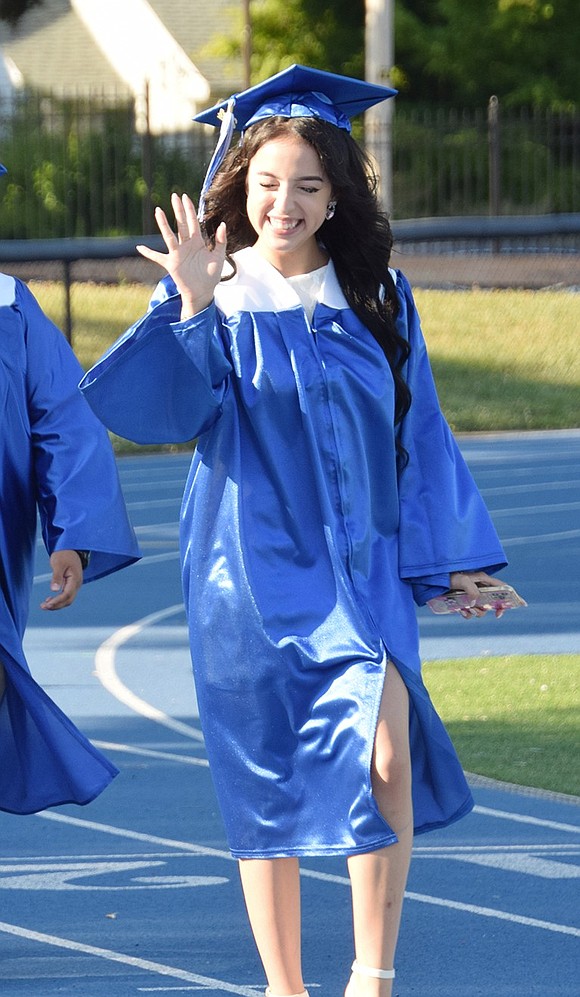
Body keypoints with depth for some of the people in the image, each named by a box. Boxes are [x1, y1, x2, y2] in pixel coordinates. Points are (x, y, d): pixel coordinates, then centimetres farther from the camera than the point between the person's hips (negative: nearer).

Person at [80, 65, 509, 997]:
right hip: (253, 574, -1)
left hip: (364, 568, 1)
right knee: (270, 790, 5)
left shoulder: (377, 299, 6)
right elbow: (166, 406, -15)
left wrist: (445, 555, 9)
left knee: (383, 754, -20)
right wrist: (194, 310, -27)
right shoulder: (215, 299, 0)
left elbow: (414, 431, 11)